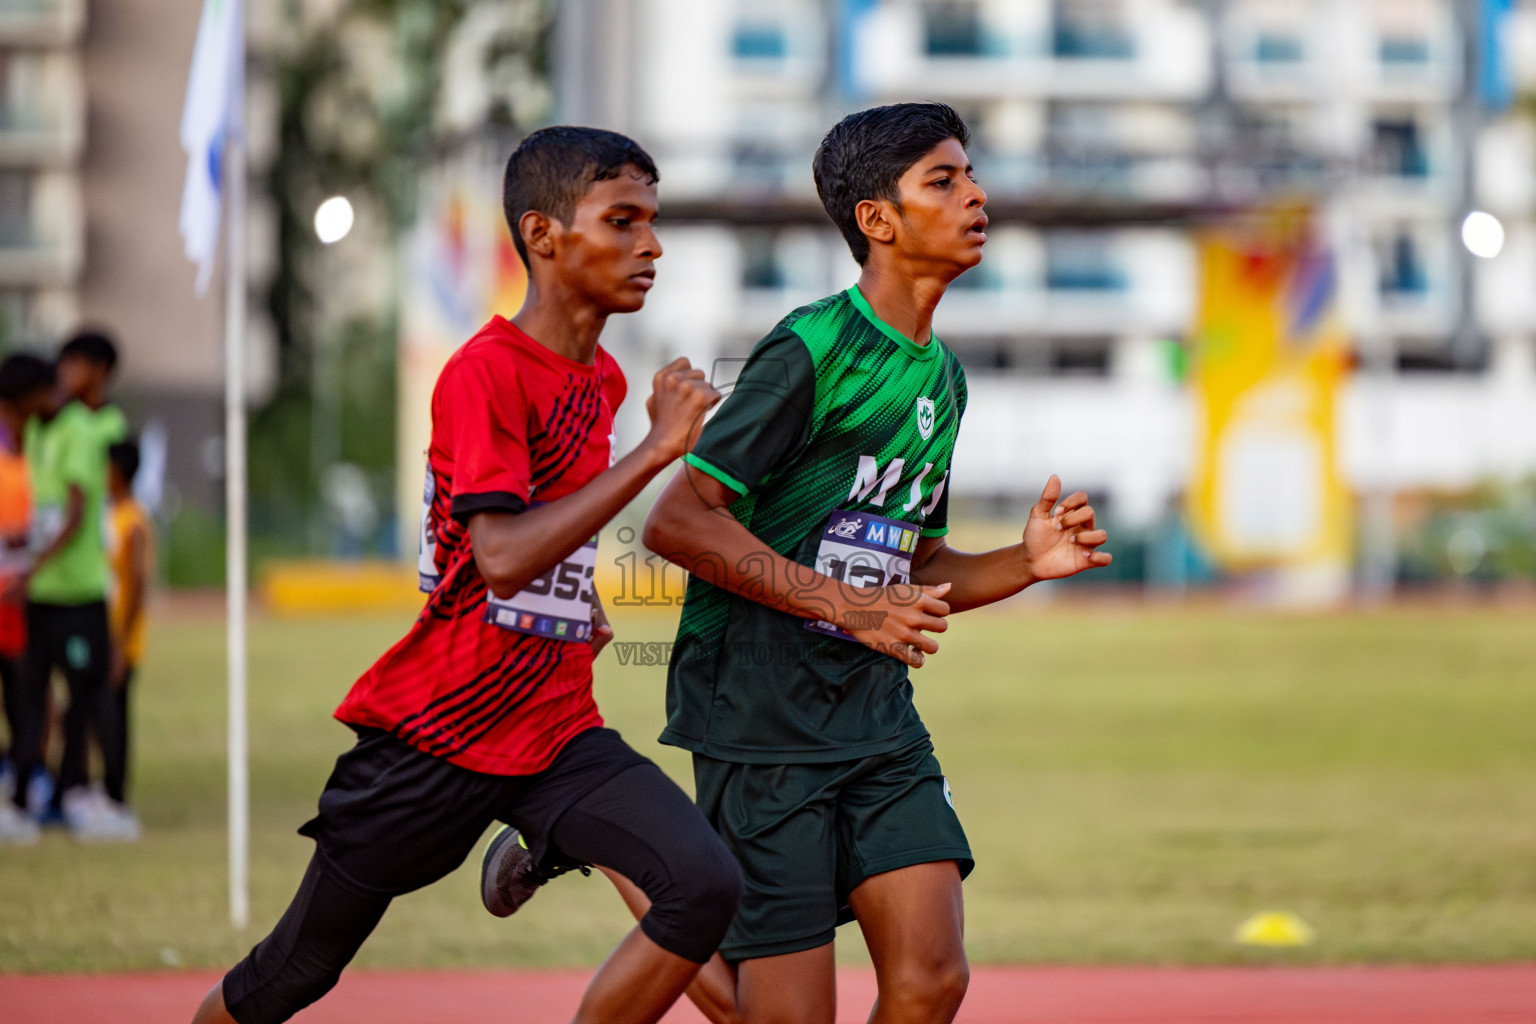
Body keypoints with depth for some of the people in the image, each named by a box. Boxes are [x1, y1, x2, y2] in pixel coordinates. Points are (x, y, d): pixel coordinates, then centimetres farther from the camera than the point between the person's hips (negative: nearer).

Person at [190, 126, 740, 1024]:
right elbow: (502, 557, -28)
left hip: (559, 731, 6)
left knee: (707, 887, -19)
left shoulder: (604, 379, 10)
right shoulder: (486, 371, -15)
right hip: (436, 736, -6)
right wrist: (656, 451, -28)